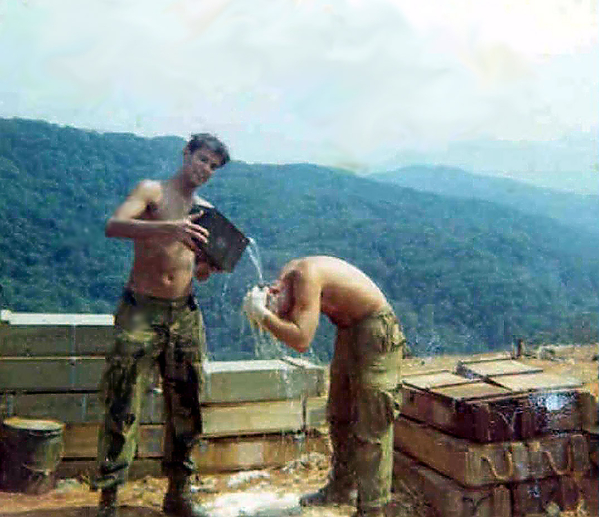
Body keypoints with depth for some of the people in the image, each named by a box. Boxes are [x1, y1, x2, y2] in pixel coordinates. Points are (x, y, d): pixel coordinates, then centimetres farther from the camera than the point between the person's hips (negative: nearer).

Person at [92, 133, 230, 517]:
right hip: (141, 309, -5)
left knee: (186, 408, 8)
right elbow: (113, 226, -20)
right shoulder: (152, 191, 0)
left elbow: (199, 272, 14)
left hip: (185, 313, 5)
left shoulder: (206, 211, 14)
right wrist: (166, 229, -35)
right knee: (123, 408, -4)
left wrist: (211, 265, -10)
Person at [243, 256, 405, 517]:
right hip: (348, 330, 10)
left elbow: (301, 340, -34)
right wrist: (262, 314, -12)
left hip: (375, 331, -10)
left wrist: (261, 314, -28)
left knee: (371, 425, -7)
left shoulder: (307, 276, -28)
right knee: (339, 416, 18)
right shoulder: (287, 274, -1)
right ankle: (342, 488, 34)